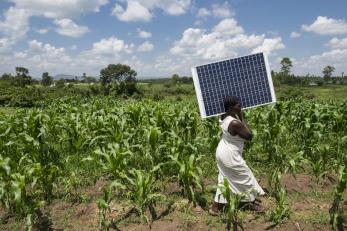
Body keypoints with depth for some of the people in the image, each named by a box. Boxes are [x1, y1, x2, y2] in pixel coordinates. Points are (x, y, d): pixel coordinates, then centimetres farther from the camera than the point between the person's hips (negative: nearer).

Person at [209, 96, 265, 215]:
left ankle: (215, 207, 31)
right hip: (230, 156, -9)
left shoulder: (223, 117, -5)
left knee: (225, 179, 21)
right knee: (245, 177, 14)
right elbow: (249, 136, -19)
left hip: (222, 152, 9)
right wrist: (242, 117, -18)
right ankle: (251, 203, 37)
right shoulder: (235, 123, -31)